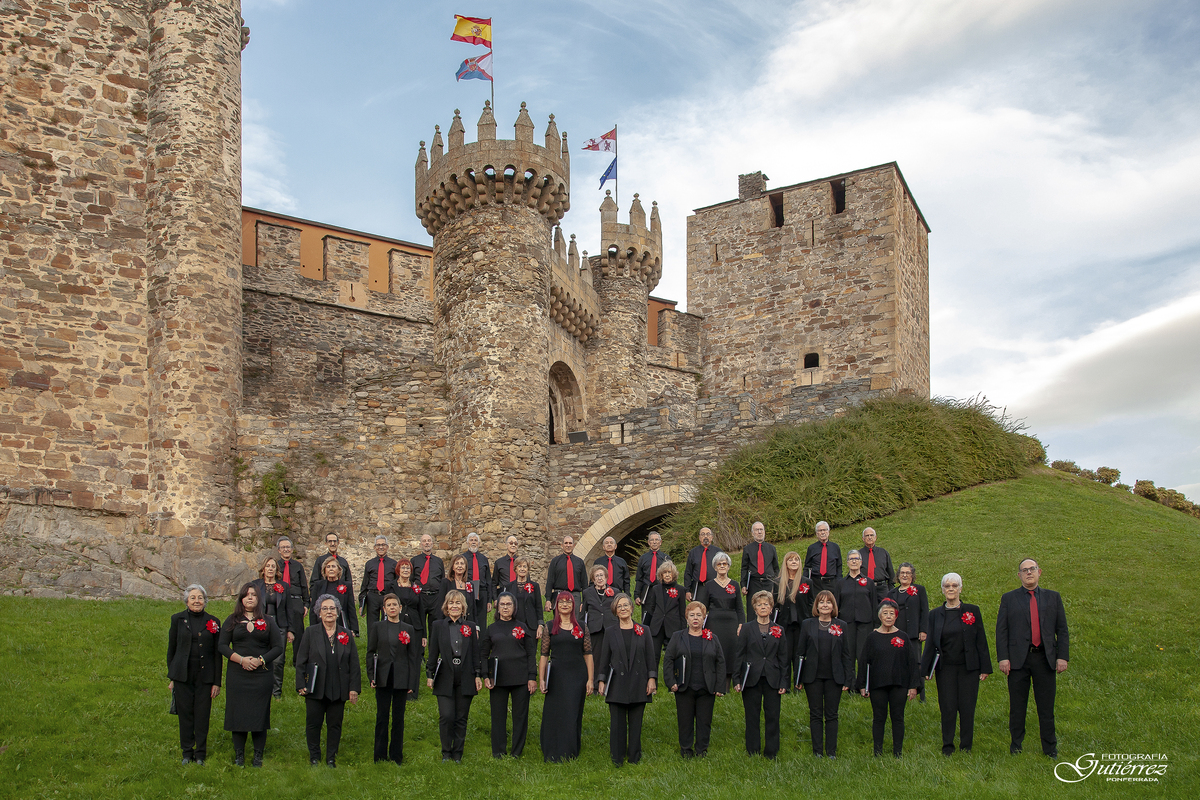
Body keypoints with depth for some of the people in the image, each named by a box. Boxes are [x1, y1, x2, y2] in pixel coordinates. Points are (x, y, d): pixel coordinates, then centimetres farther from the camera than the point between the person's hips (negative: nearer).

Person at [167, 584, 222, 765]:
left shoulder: (213, 622, 3)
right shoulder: (178, 619, 3)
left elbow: (217, 653, 5)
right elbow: (171, 649, 8)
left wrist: (217, 682, 1)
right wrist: (171, 677, 5)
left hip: (205, 676, 0)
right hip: (183, 676, 0)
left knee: (202, 716, 3)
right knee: (185, 714, 6)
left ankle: (200, 754, 15)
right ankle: (187, 752, 20)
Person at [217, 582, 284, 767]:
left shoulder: (268, 622, 9)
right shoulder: (232, 620, 9)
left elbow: (278, 647, 5)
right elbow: (221, 645, 2)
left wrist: (261, 660, -10)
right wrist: (241, 659, -11)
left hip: (261, 674, 0)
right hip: (237, 675, 0)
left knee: (259, 714, 0)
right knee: (238, 714, 1)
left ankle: (258, 756, 8)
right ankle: (239, 755, 11)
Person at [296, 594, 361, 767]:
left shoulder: (346, 634, 7)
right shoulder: (310, 632, 4)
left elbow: (354, 664, 6)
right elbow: (301, 661, 1)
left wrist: (354, 688, 1)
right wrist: (301, 685, -6)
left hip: (338, 691, 1)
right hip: (315, 689, -1)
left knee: (335, 725, 7)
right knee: (313, 724, 6)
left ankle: (331, 758, 19)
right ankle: (314, 758, 22)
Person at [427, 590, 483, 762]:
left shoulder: (470, 626, 8)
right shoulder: (438, 626, 6)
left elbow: (475, 653, 8)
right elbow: (433, 652, 4)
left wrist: (478, 675, 2)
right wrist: (429, 674, -2)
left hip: (465, 680, 1)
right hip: (445, 679, -1)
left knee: (461, 718, 5)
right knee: (446, 717, -7)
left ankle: (457, 754, 16)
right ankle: (446, 753, 9)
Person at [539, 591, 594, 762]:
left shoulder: (581, 628, 7)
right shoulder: (550, 627, 5)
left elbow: (588, 655, 6)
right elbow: (544, 655, 4)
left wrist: (590, 679, -1)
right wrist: (541, 679, -3)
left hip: (577, 677, 1)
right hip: (556, 677, -1)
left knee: (573, 715, 4)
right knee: (555, 715, 1)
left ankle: (571, 754, 15)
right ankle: (553, 754, 12)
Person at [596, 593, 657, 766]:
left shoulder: (643, 631, 5)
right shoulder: (611, 632, 5)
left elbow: (650, 656, 5)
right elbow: (604, 658, 6)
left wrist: (652, 678, -3)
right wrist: (601, 680, 0)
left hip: (638, 683, 0)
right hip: (617, 683, 0)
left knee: (636, 722, 6)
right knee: (617, 723, 1)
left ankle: (634, 757, 18)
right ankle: (617, 758, 12)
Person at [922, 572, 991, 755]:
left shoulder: (972, 611, 2)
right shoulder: (935, 614, 6)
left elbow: (981, 641, 3)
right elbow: (930, 644, 6)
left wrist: (985, 668, -1)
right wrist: (925, 670, 2)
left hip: (969, 668, -1)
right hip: (945, 668, 1)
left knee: (967, 708, 1)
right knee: (947, 708, 0)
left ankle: (966, 746, 14)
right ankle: (947, 746, 11)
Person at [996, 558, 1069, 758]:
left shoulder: (1053, 597, 10)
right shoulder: (1009, 598, 6)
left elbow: (1062, 630, 8)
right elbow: (1001, 630, 2)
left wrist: (1062, 656, -1)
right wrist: (1003, 658, -7)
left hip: (1045, 659, 1)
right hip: (1018, 659, -1)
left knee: (1046, 706, 6)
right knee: (1017, 706, 6)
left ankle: (1050, 748, 16)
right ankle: (1016, 745, 17)